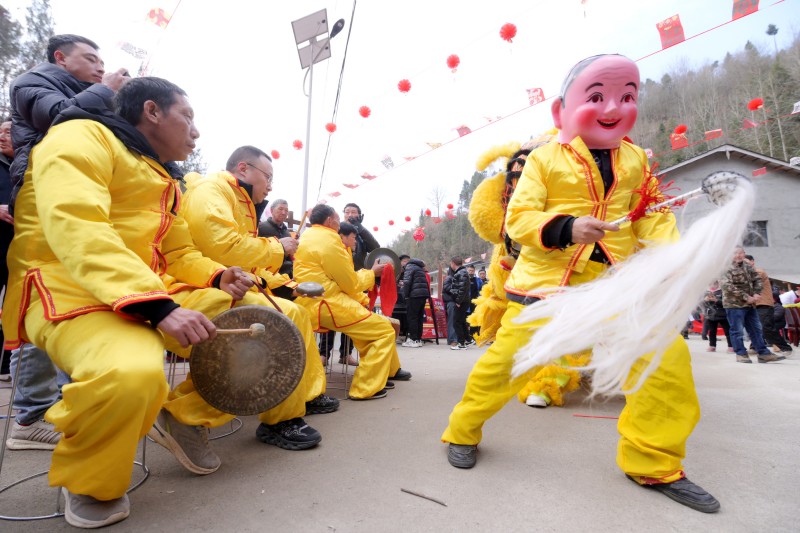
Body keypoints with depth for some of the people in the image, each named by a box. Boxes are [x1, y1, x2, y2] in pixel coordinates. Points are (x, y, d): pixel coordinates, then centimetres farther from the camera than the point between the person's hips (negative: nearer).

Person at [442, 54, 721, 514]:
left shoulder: (636, 160, 11)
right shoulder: (544, 158, -3)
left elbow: (652, 217, 14)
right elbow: (518, 218, -9)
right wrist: (566, 228, -25)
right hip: (547, 280, -4)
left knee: (668, 356, -5)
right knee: (507, 358, -4)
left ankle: (653, 463, 17)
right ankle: (463, 433, 23)